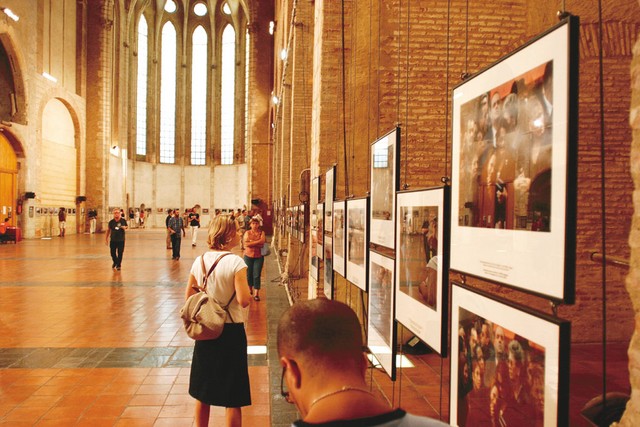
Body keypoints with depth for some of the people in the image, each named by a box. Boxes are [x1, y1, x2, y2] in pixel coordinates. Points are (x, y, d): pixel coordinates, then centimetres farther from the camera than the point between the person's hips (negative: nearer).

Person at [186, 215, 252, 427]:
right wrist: (248, 290, -3)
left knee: (202, 392, 21)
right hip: (230, 331, -5)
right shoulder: (236, 262, -17)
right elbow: (244, 301, -22)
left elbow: (189, 297, 7)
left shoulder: (199, 261, 0)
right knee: (232, 397, 7)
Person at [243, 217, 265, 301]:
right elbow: (245, 244, -14)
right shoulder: (247, 232, -1)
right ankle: (250, 290, 32)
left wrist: (251, 242, -14)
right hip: (248, 256, 1)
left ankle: (256, 294, 2)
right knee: (249, 274, 9)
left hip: (259, 257, -1)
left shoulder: (261, 232, 0)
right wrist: (257, 242, -15)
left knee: (257, 275, -2)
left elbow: (262, 242, -15)